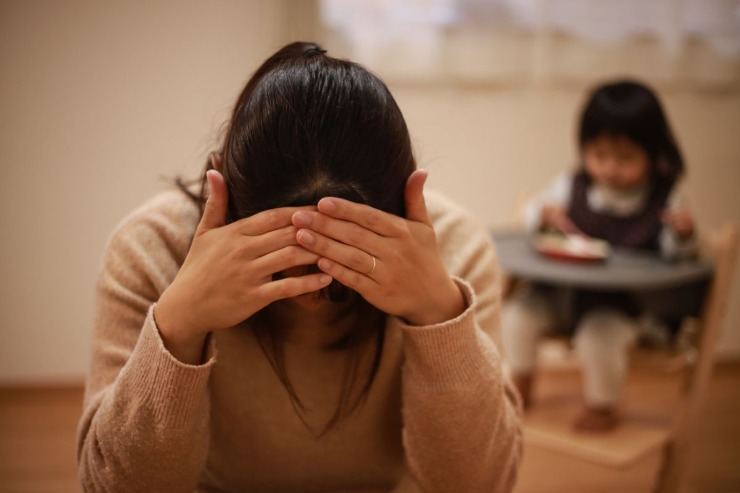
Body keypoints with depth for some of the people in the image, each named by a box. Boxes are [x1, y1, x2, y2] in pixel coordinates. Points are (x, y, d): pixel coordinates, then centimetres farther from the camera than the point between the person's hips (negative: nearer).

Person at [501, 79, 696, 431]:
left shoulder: (663, 200, -8)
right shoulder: (571, 186, -1)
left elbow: (673, 253, -11)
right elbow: (532, 212, 8)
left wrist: (682, 234, -33)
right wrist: (545, 214, -16)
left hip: (617, 302, -3)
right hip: (559, 293, 4)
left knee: (598, 336, -28)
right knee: (516, 314, -13)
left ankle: (602, 406, 6)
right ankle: (520, 388, 16)